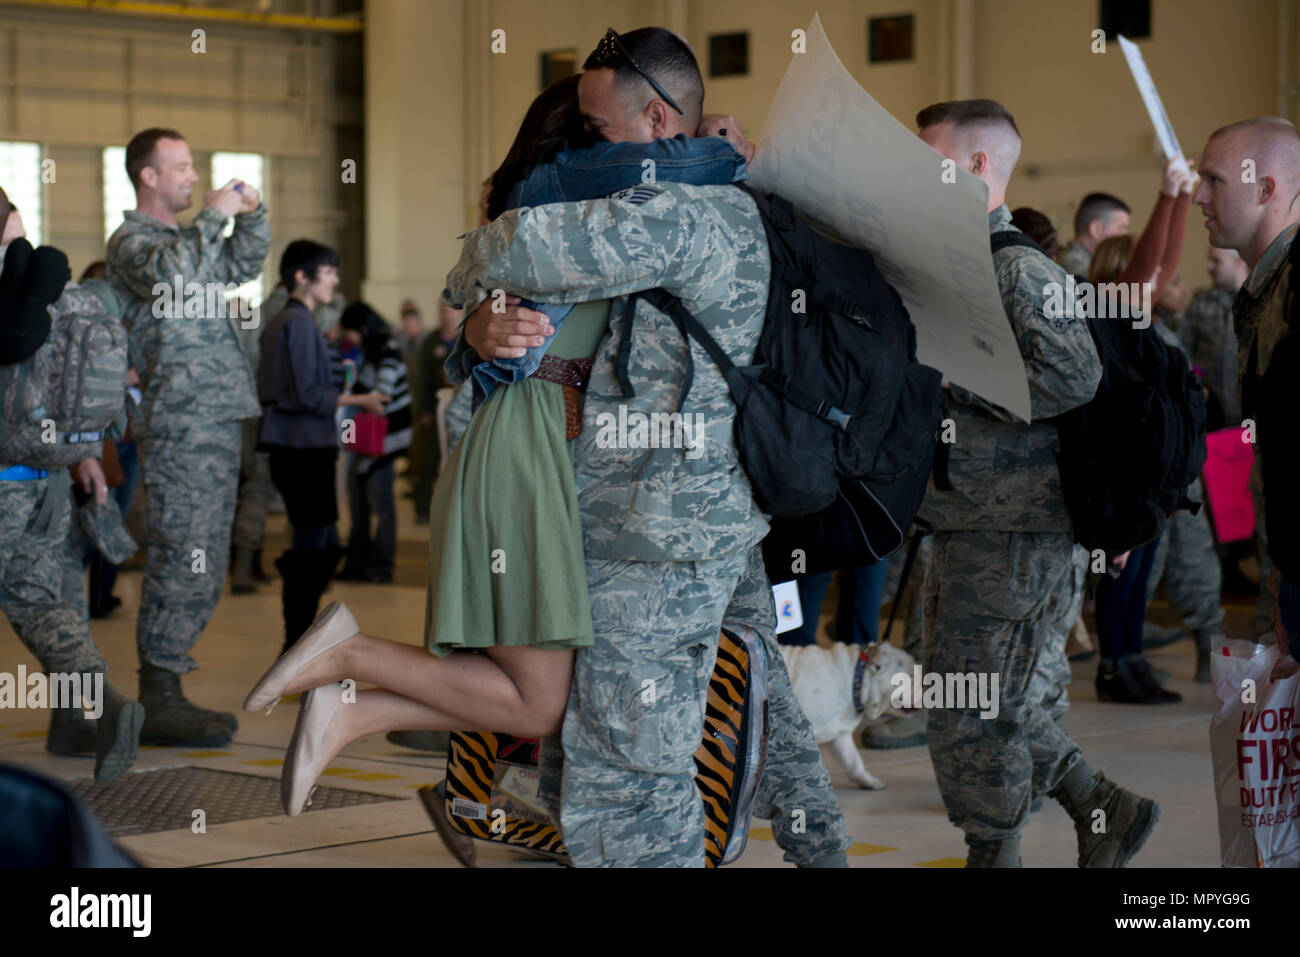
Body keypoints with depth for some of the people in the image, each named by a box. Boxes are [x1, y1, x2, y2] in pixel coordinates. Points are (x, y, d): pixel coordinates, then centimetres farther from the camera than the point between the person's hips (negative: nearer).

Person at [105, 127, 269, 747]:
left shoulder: (185, 240, 23)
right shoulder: (131, 241, -4)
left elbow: (243, 266, 36)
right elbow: (169, 275, -25)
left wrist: (252, 214, 19)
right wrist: (213, 216, -16)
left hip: (217, 420, 10)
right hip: (181, 423, -10)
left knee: (201, 565, 10)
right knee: (183, 560, -12)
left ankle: (165, 695, 15)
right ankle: (159, 702, -10)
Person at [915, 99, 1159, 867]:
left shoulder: (1017, 269, -15)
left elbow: (1073, 377, -28)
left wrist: (953, 377, -22)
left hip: (1011, 534, -10)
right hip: (969, 525, 10)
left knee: (973, 721, 0)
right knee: (989, 703, 19)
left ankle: (996, 856, 14)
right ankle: (1107, 810, 27)